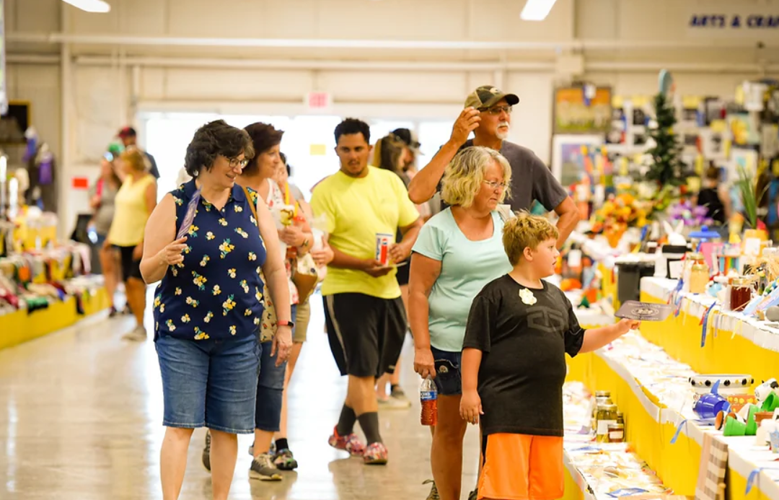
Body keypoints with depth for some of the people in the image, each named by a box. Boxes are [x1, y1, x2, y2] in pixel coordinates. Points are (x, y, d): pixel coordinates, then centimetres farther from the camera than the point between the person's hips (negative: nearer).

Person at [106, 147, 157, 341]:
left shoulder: (149, 183, -10)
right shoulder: (127, 181, 12)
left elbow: (152, 215, -15)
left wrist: (143, 242, -21)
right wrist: (111, 236, 17)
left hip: (139, 240, -8)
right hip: (123, 238, 8)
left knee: (135, 280, -14)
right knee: (128, 283, 6)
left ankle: (141, 326, -8)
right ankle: (138, 324, 13)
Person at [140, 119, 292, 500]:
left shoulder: (252, 204, 6)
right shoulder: (174, 205, -3)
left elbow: (275, 270, 9)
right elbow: (147, 273, -4)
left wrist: (284, 325, 5)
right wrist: (164, 259, -26)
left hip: (240, 336, 3)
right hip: (182, 333, -3)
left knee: (227, 427, 5)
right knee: (180, 424, -7)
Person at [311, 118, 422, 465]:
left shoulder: (390, 181, 9)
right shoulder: (326, 191, -7)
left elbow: (415, 226, 14)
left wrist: (405, 247, -8)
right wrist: (362, 264, -23)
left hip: (388, 288, 6)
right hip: (346, 289, -6)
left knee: (373, 368, 13)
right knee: (362, 368, -8)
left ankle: (342, 432, 29)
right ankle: (373, 441, -3)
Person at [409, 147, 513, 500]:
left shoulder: (504, 222, 9)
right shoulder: (439, 229, -5)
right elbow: (418, 292, -7)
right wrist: (421, 347, -13)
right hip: (452, 346, -4)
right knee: (451, 429, 6)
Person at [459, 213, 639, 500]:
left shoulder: (556, 297, 18)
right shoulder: (496, 293, -5)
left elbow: (577, 343, 24)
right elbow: (474, 345, -7)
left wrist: (616, 331, 13)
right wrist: (469, 391, -11)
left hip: (547, 408, 8)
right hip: (505, 407, -7)